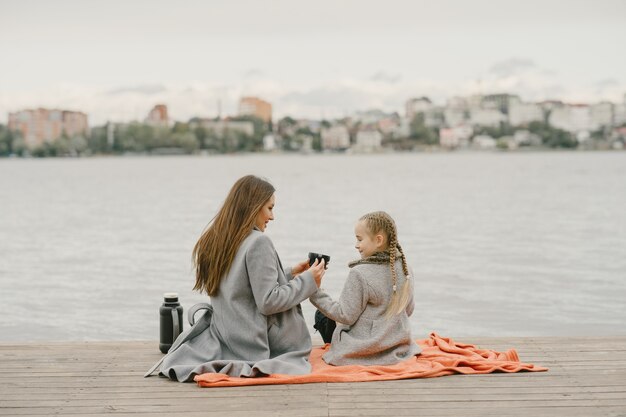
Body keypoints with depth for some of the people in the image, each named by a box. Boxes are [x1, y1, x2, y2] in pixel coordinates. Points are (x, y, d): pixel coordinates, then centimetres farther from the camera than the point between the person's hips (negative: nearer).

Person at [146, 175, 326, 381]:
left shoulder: (214, 238, 4)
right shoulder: (257, 242, -20)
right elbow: (268, 302, -21)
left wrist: (288, 274, 15)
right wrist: (307, 281, -9)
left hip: (222, 340, 7)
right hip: (255, 345, -7)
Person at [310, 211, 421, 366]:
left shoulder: (359, 274, -24)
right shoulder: (405, 269, -4)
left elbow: (346, 316, -19)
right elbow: (408, 310, 7)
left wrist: (315, 292, -14)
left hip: (362, 352, -7)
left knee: (321, 316, 15)